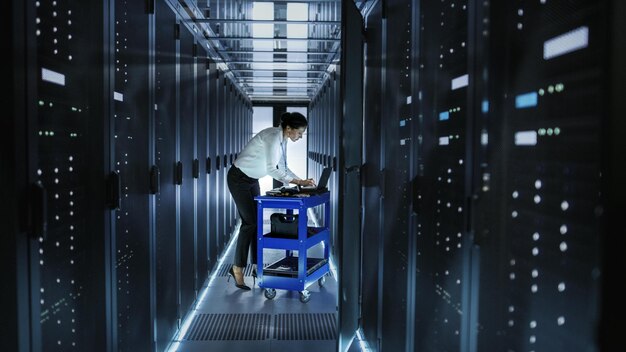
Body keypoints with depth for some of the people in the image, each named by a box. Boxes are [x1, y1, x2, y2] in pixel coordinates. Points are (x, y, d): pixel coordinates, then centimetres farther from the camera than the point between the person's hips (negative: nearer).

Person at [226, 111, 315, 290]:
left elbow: (282, 167, 7)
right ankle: (237, 268, 2)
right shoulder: (273, 136, -26)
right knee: (249, 222, -9)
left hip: (252, 179, 9)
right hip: (238, 178, -9)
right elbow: (271, 169, -30)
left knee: (257, 222, 7)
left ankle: (256, 266, 14)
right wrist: (296, 181, -26)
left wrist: (301, 180, -4)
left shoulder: (282, 140, 2)